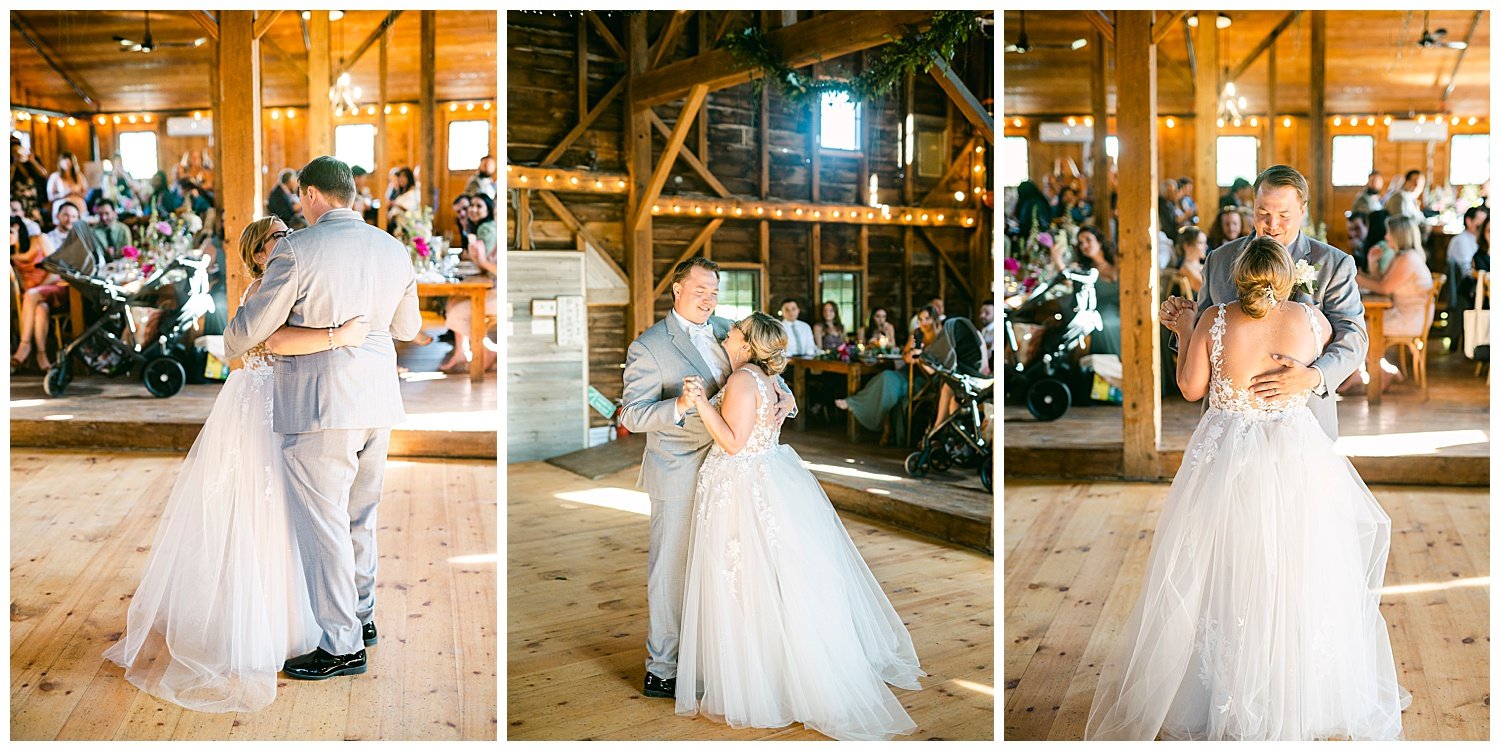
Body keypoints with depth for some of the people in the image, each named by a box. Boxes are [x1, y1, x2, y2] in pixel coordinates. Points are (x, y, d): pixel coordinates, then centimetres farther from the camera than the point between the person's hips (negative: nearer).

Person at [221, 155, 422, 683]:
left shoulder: (297, 249, -12)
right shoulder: (394, 250, 6)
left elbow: (251, 327, -5)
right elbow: (407, 327, 16)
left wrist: (230, 351, 17)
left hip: (319, 405, -6)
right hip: (378, 401, 7)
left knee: (323, 524, 3)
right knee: (360, 516, 21)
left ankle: (341, 645, 11)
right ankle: (362, 617, 35)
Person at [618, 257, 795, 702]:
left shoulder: (725, 330, 7)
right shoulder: (648, 347, -11)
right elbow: (631, 415, -14)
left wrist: (783, 396, -7)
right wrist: (680, 406, -31)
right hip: (680, 477, -6)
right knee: (672, 571, 2)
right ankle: (661, 671, 17)